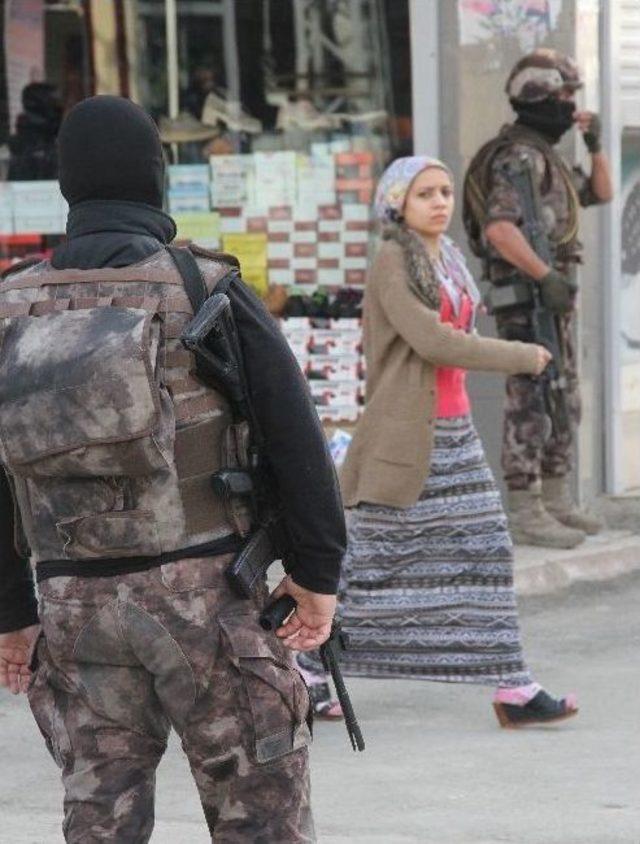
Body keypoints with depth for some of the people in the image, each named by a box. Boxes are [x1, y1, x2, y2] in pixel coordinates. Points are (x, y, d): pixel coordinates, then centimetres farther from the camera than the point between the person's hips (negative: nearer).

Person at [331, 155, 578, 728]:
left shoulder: (449, 260, 13)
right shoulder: (392, 262, -11)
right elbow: (432, 341, -21)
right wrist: (522, 358, -15)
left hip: (454, 429, 8)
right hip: (404, 434, -8)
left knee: (484, 551, 2)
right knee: (368, 557, -1)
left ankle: (515, 690, 1)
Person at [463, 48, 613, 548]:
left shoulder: (546, 156, 18)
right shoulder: (520, 156, -16)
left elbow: (601, 193, 26)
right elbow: (499, 227, -28)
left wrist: (596, 144, 11)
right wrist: (546, 276, -29)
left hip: (553, 299, 11)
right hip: (527, 300, -11)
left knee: (564, 403, 14)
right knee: (531, 404, -9)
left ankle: (556, 502, 21)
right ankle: (526, 515, -7)